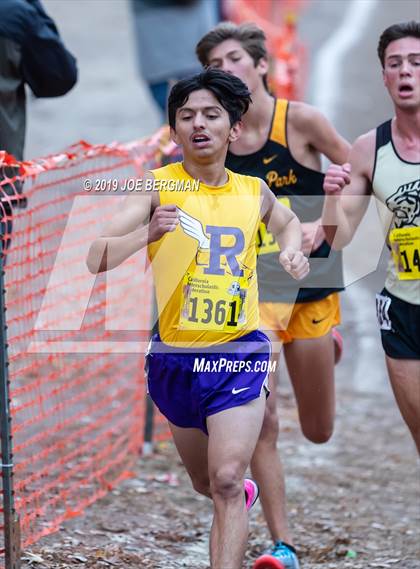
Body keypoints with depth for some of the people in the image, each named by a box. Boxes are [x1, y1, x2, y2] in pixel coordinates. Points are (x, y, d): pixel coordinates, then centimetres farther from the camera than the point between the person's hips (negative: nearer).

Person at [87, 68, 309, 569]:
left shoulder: (254, 191, 3)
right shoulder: (157, 186, -8)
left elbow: (286, 221, 28)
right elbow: (97, 260, -20)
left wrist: (292, 250, 6)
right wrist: (149, 233, -37)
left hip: (239, 353, 0)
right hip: (174, 355, 1)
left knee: (226, 481, -17)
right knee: (205, 483, 21)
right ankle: (245, 491, 56)